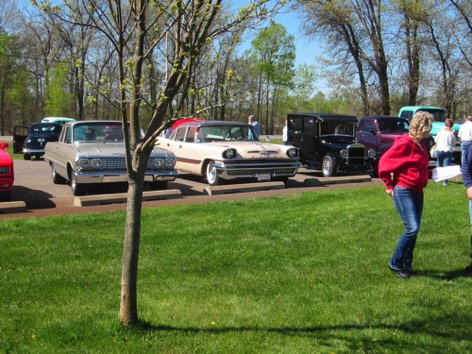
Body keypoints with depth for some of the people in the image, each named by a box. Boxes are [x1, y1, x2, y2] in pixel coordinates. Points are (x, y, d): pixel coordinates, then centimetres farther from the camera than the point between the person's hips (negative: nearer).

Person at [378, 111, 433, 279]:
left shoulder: (421, 144, 11)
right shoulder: (404, 143, -15)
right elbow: (384, 162, -13)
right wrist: (389, 185, -7)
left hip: (417, 192, 9)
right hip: (403, 191, -8)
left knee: (414, 230, 9)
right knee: (412, 228, -13)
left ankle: (407, 265, 21)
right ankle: (395, 263, 3)